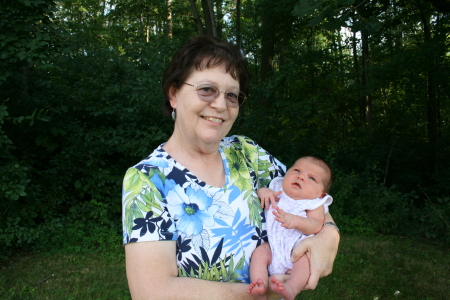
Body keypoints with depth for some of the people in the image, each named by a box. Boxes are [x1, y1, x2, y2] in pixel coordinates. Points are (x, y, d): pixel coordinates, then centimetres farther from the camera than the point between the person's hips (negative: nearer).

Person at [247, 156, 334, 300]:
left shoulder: (314, 204, 3)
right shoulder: (276, 191, 15)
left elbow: (316, 226, -16)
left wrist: (295, 221, -37)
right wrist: (263, 191, 0)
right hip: (273, 247, 4)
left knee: (304, 258, -33)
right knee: (259, 252, -23)